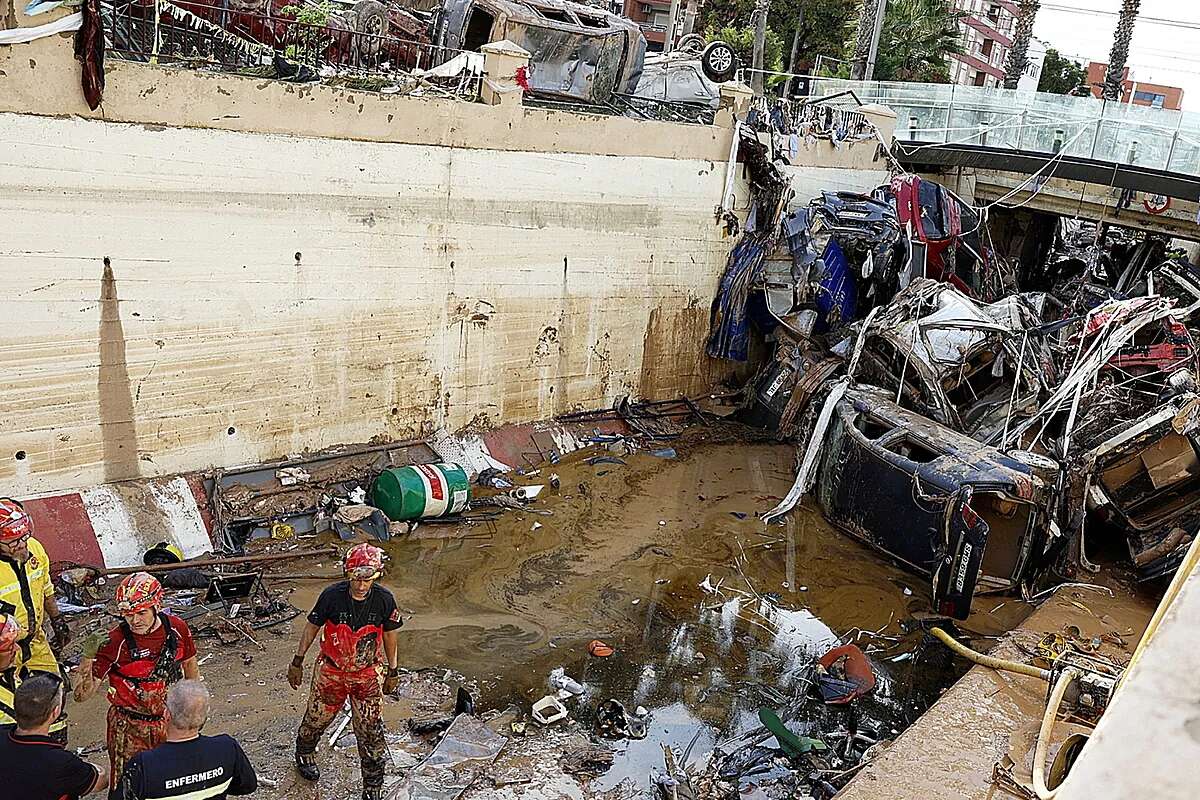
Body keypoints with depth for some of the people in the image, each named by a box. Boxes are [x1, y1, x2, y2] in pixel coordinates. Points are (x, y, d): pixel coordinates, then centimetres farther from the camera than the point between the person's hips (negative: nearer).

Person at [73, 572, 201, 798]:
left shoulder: (177, 628, -10)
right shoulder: (115, 641, -20)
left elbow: (189, 664, 9)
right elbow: (82, 695, -18)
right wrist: (88, 657, -34)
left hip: (169, 720, 3)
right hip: (129, 726, -3)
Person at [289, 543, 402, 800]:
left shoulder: (384, 600, -18)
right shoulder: (332, 596, -21)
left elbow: (390, 634, -1)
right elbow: (312, 627, -5)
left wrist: (393, 671, 7)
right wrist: (297, 662, 3)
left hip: (367, 675, 0)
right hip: (331, 671, 0)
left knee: (370, 731, 1)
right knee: (317, 719, 20)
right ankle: (304, 753, 54)